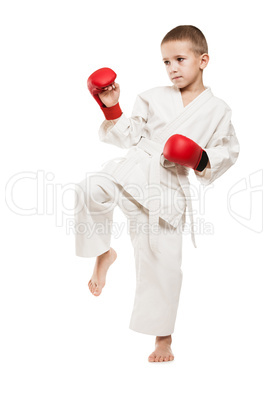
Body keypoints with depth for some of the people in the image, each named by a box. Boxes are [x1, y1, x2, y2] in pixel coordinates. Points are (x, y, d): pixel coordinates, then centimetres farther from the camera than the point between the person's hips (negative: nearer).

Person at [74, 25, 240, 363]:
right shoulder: (154, 98, 10)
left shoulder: (216, 110, 6)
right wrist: (112, 109, -6)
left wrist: (203, 162, -7)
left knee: (163, 264, 2)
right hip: (134, 171, 1)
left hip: (169, 189, -1)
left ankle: (163, 337, 21)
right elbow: (127, 136, 11)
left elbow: (228, 151, 13)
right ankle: (102, 253, -7)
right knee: (91, 188, -32)